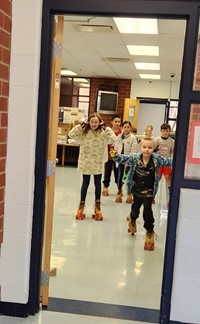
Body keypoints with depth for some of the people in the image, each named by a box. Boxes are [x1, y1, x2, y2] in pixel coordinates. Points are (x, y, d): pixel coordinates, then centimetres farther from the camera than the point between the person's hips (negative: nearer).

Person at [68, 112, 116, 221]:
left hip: (98, 163, 0)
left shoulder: (103, 133, -6)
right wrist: (81, 125, -14)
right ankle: (81, 205, 25)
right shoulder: (83, 132, -3)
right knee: (85, 183, 13)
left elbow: (113, 139, -19)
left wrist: (105, 128, -17)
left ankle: (97, 206, 25)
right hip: (85, 162, 0)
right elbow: (71, 134, -12)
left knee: (98, 183, 12)